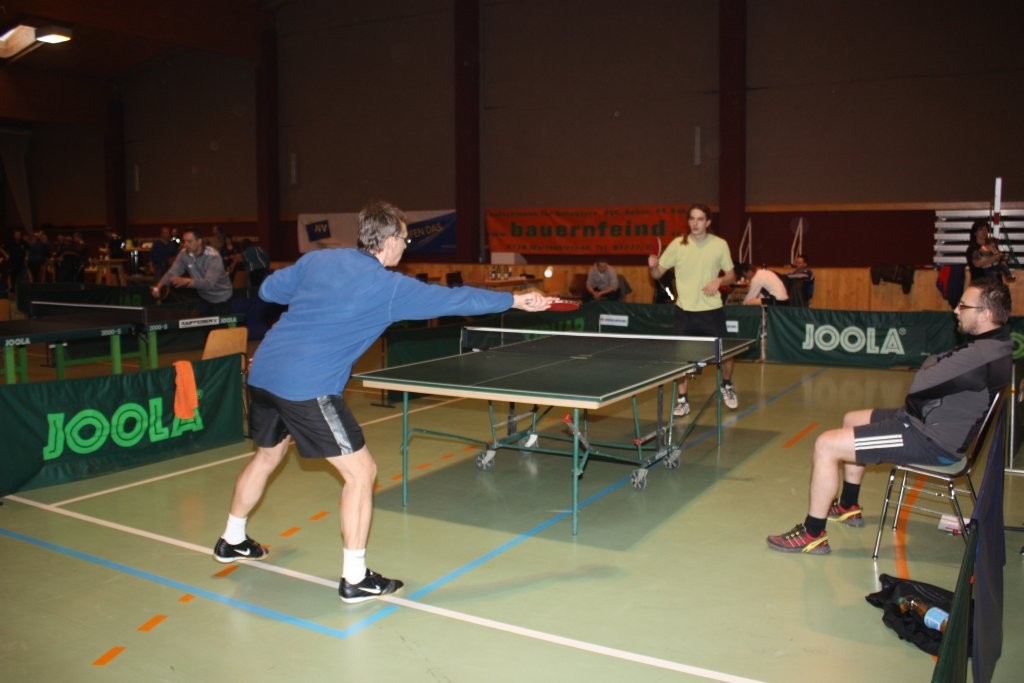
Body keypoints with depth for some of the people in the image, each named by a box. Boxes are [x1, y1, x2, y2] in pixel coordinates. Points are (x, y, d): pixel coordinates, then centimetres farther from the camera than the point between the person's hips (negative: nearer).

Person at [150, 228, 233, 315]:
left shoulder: (213, 256, -28)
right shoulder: (184, 254, -10)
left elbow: (209, 283, -39)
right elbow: (171, 273, -14)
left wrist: (187, 281, -55)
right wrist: (157, 287, -33)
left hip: (221, 299, -5)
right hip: (204, 297, 5)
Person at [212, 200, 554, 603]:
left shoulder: (317, 260, 9)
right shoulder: (388, 287, -8)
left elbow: (268, 290, 20)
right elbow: (454, 299, -3)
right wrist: (514, 300, 6)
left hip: (262, 372, 8)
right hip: (307, 388, -8)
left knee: (268, 455, 29)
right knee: (360, 472, 2)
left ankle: (232, 541, 48)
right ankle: (354, 579, 7)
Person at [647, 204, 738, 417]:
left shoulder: (720, 245, -3)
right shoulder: (678, 244, -4)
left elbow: (731, 275, 7)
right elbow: (657, 274, 0)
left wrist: (719, 281, -14)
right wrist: (653, 266, -23)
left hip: (712, 309, 0)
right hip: (684, 311, 0)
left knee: (725, 354, 6)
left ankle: (726, 385, 38)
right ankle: (682, 400, 16)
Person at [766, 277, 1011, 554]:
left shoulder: (984, 355, -27)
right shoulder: (994, 343, 7)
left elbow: (920, 384, -29)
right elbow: (938, 370, 13)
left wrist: (931, 363, -8)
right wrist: (934, 365, -9)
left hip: (933, 441, -11)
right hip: (931, 422, 11)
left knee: (827, 445, -16)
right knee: (851, 420, 28)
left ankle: (813, 534, -3)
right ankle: (848, 507, 39)